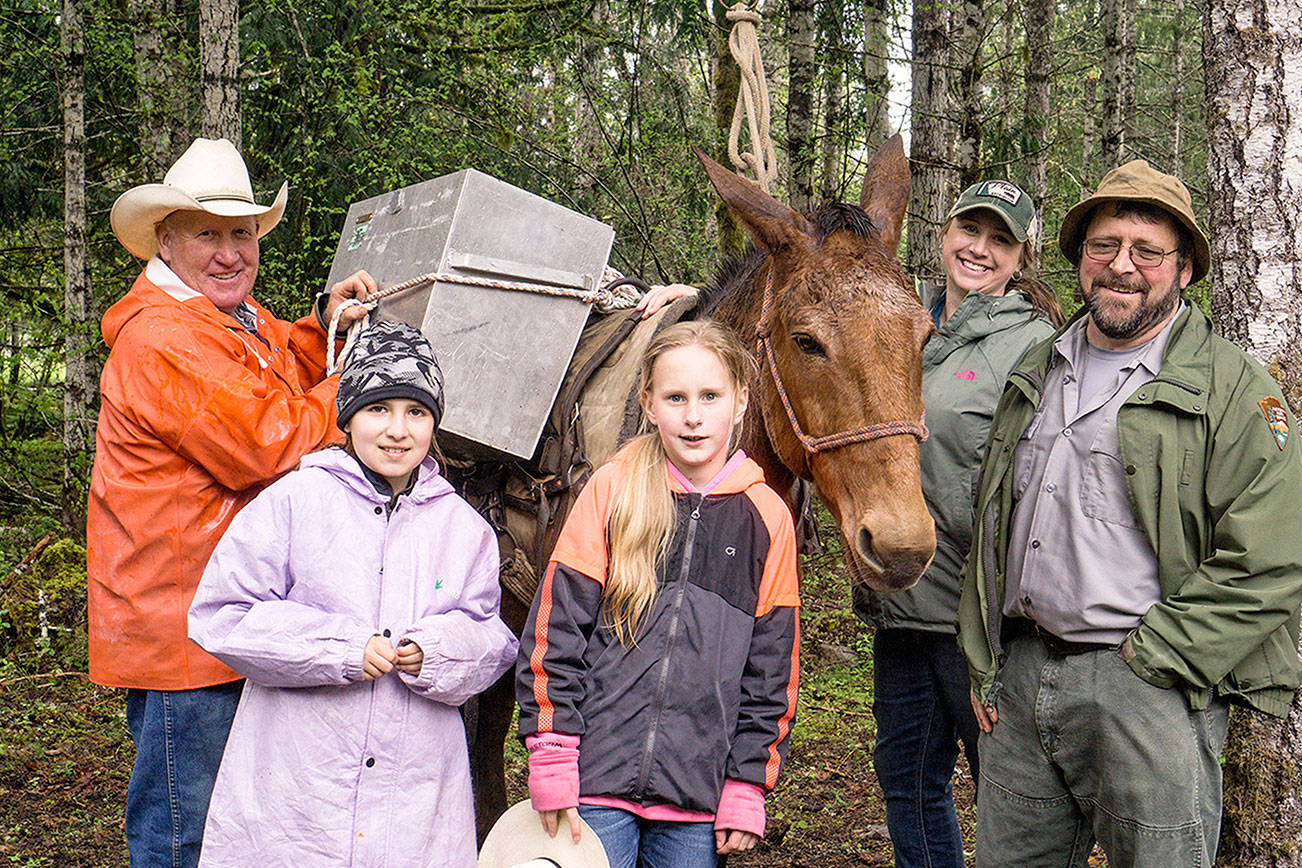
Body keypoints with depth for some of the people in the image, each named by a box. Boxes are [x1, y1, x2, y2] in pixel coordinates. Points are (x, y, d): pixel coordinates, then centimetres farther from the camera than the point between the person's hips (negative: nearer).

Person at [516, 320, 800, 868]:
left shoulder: (767, 519, 2)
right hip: (596, 779, -1)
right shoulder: (610, 491, -2)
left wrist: (747, 790, 3)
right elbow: (554, 629, -2)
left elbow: (771, 671, 7)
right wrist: (550, 763, -6)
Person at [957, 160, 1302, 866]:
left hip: (1150, 691, -5)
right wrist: (981, 663, 12)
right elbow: (989, 529, 19)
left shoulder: (1233, 388, -5)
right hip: (1020, 675, 5)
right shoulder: (1035, 375, 14)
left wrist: (1148, 658, -14)